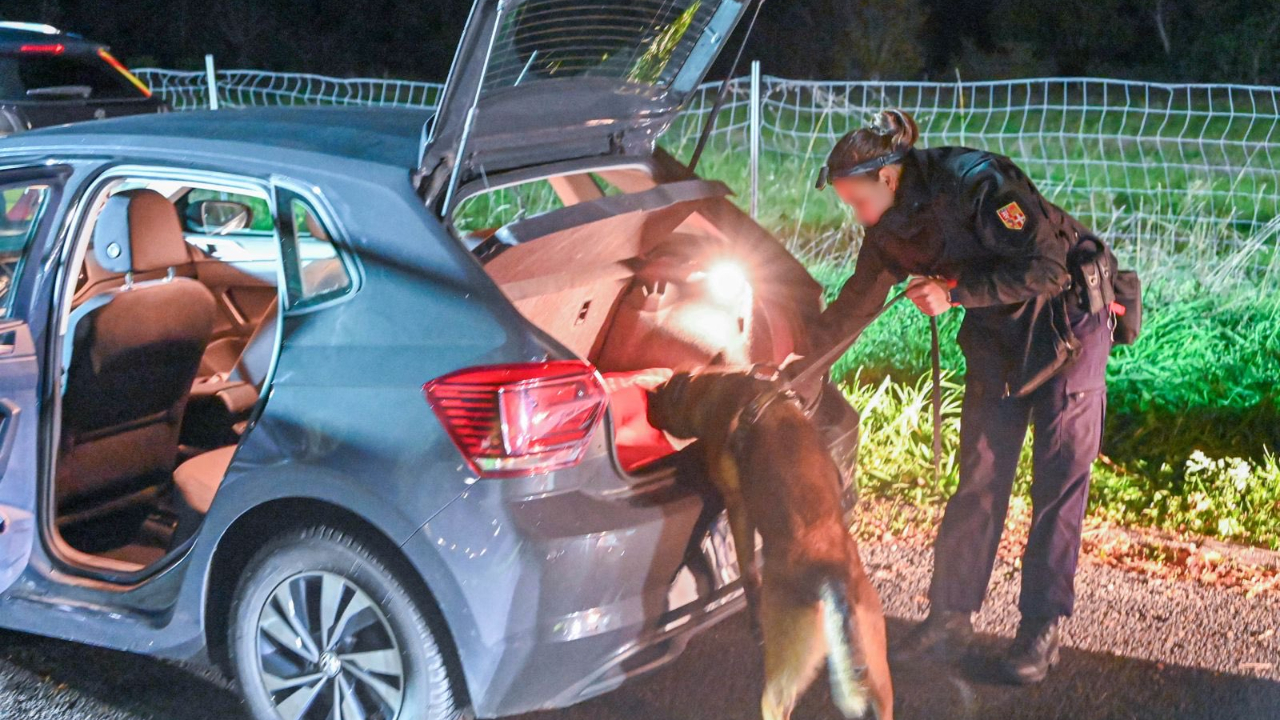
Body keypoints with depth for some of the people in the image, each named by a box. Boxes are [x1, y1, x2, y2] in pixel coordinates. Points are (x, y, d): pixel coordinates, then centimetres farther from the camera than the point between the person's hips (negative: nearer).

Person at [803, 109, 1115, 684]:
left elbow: (1048, 269, -26)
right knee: (978, 480, 5)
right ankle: (950, 618, 12)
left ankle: (1041, 629, 6)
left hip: (1066, 321, -6)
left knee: (1059, 483, -1)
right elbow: (854, 306, 8)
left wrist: (955, 290, -27)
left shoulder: (974, 182, -26)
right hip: (997, 338, 6)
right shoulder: (888, 228, -3)